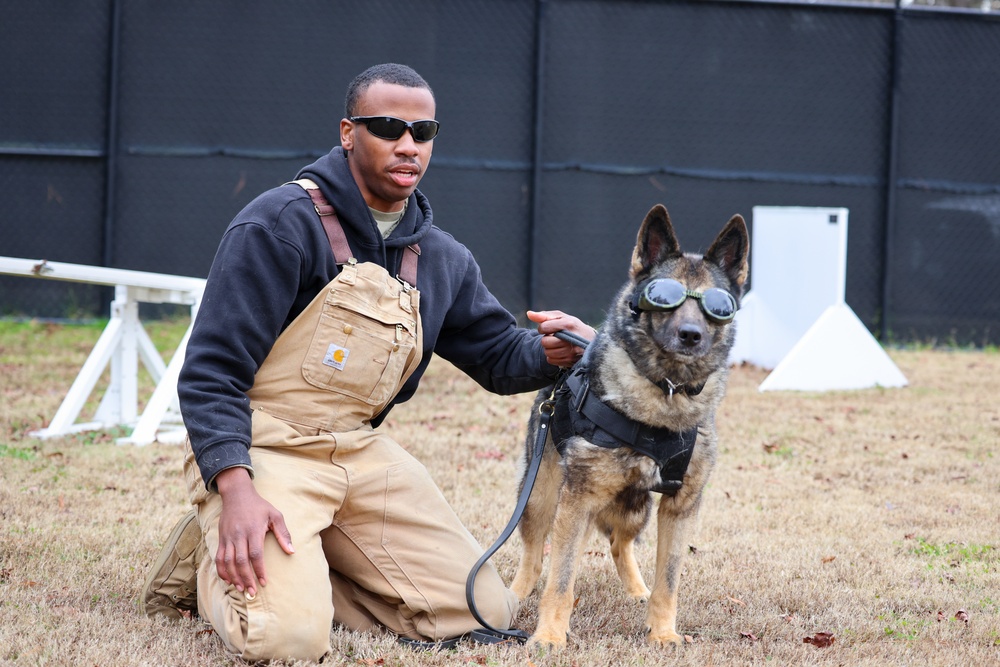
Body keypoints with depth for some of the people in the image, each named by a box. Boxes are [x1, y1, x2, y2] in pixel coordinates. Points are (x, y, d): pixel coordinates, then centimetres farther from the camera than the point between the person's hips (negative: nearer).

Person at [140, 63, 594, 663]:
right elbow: (212, 370, -16)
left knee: (485, 613, 0)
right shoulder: (281, 224, -13)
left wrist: (548, 353, -9)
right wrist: (235, 488, -30)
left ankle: (298, 576, 11)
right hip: (261, 448, -7)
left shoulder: (441, 259, 10)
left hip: (359, 450, 7)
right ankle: (213, 561, 6)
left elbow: (498, 354, 18)